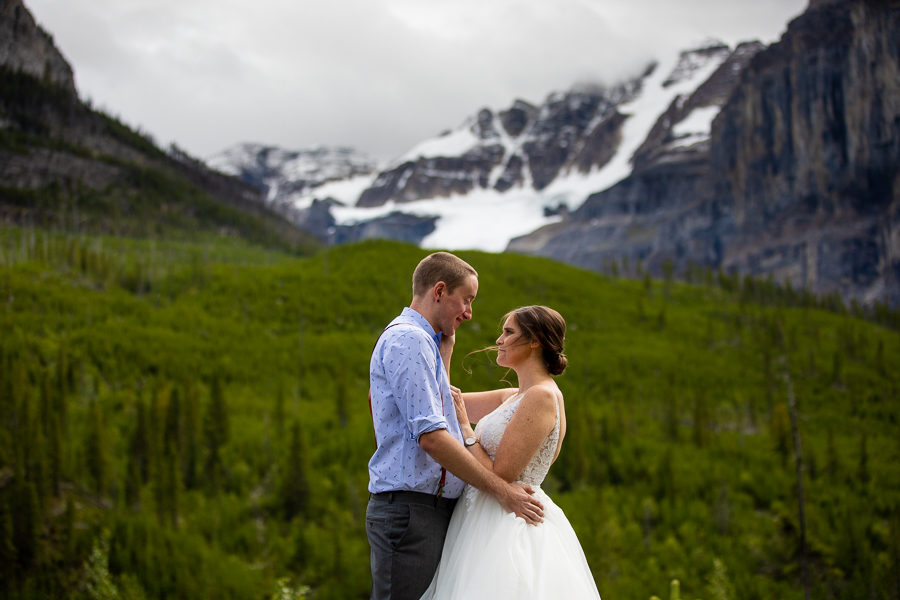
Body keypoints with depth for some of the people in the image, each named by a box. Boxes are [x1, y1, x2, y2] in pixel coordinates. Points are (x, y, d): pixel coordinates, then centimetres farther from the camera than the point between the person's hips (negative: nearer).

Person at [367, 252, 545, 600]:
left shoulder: (420, 341, 21)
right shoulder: (409, 339, -12)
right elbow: (431, 437, -20)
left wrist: (446, 349, 24)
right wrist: (501, 491, -15)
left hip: (432, 509, 10)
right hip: (409, 509, -10)